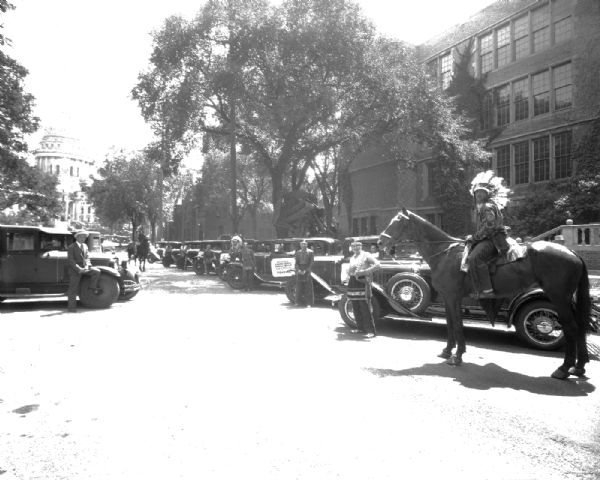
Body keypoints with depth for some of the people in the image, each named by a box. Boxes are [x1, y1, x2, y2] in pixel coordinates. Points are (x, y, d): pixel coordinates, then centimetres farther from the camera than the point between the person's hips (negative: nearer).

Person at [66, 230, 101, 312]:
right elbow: (70, 260, -14)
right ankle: (72, 306, 5)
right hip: (75, 269, -5)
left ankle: (92, 287, 4)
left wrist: (87, 266, -12)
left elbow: (87, 257, 8)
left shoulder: (85, 246, 11)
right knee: (73, 288, -2)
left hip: (84, 268, 5)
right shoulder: (71, 247, -8)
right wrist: (79, 269, -23)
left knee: (97, 271, -16)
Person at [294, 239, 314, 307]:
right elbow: (296, 262, 11)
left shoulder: (310, 252, 1)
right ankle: (300, 302, 9)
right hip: (299, 271, 3)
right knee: (299, 287, 2)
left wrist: (306, 270, -11)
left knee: (308, 287, -5)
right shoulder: (298, 252, 14)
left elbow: (311, 262, -4)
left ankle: (308, 303, -2)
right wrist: (298, 270, -6)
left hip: (307, 270, -3)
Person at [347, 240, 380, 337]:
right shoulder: (352, 257, 18)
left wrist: (364, 271, -19)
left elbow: (378, 265, -15)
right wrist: (350, 270, 0)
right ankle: (360, 327, 22)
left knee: (365, 308, -9)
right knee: (356, 308, 10)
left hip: (362, 281, -7)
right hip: (352, 281, 7)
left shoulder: (366, 255, -4)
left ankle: (371, 330, -5)